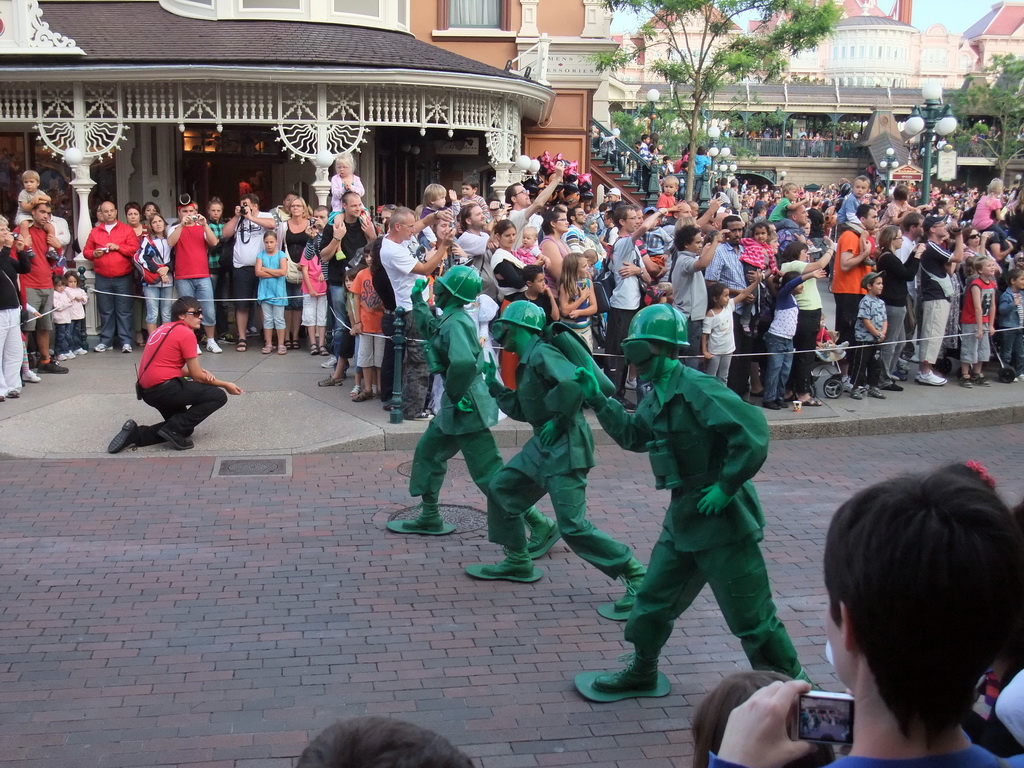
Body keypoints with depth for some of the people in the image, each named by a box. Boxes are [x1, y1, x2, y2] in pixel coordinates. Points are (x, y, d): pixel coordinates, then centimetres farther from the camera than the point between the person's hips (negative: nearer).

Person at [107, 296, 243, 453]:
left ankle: (136, 435, 7)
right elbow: (197, 376, -7)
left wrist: (201, 373, 5)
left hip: (147, 391, 9)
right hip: (165, 388, -9)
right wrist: (225, 385, 6)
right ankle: (174, 428, -12)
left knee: (185, 427, 21)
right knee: (219, 397, -5)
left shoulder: (164, 329, 17)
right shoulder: (186, 334, -9)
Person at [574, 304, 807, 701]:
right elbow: (633, 435, 25)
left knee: (752, 617, 1)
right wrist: (598, 400, 18)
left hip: (722, 518, -9)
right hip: (683, 517, 9)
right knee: (653, 600, 17)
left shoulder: (697, 389, -21)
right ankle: (642, 675, 36)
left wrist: (726, 486, -23)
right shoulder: (659, 395, 8)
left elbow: (752, 432, -28)